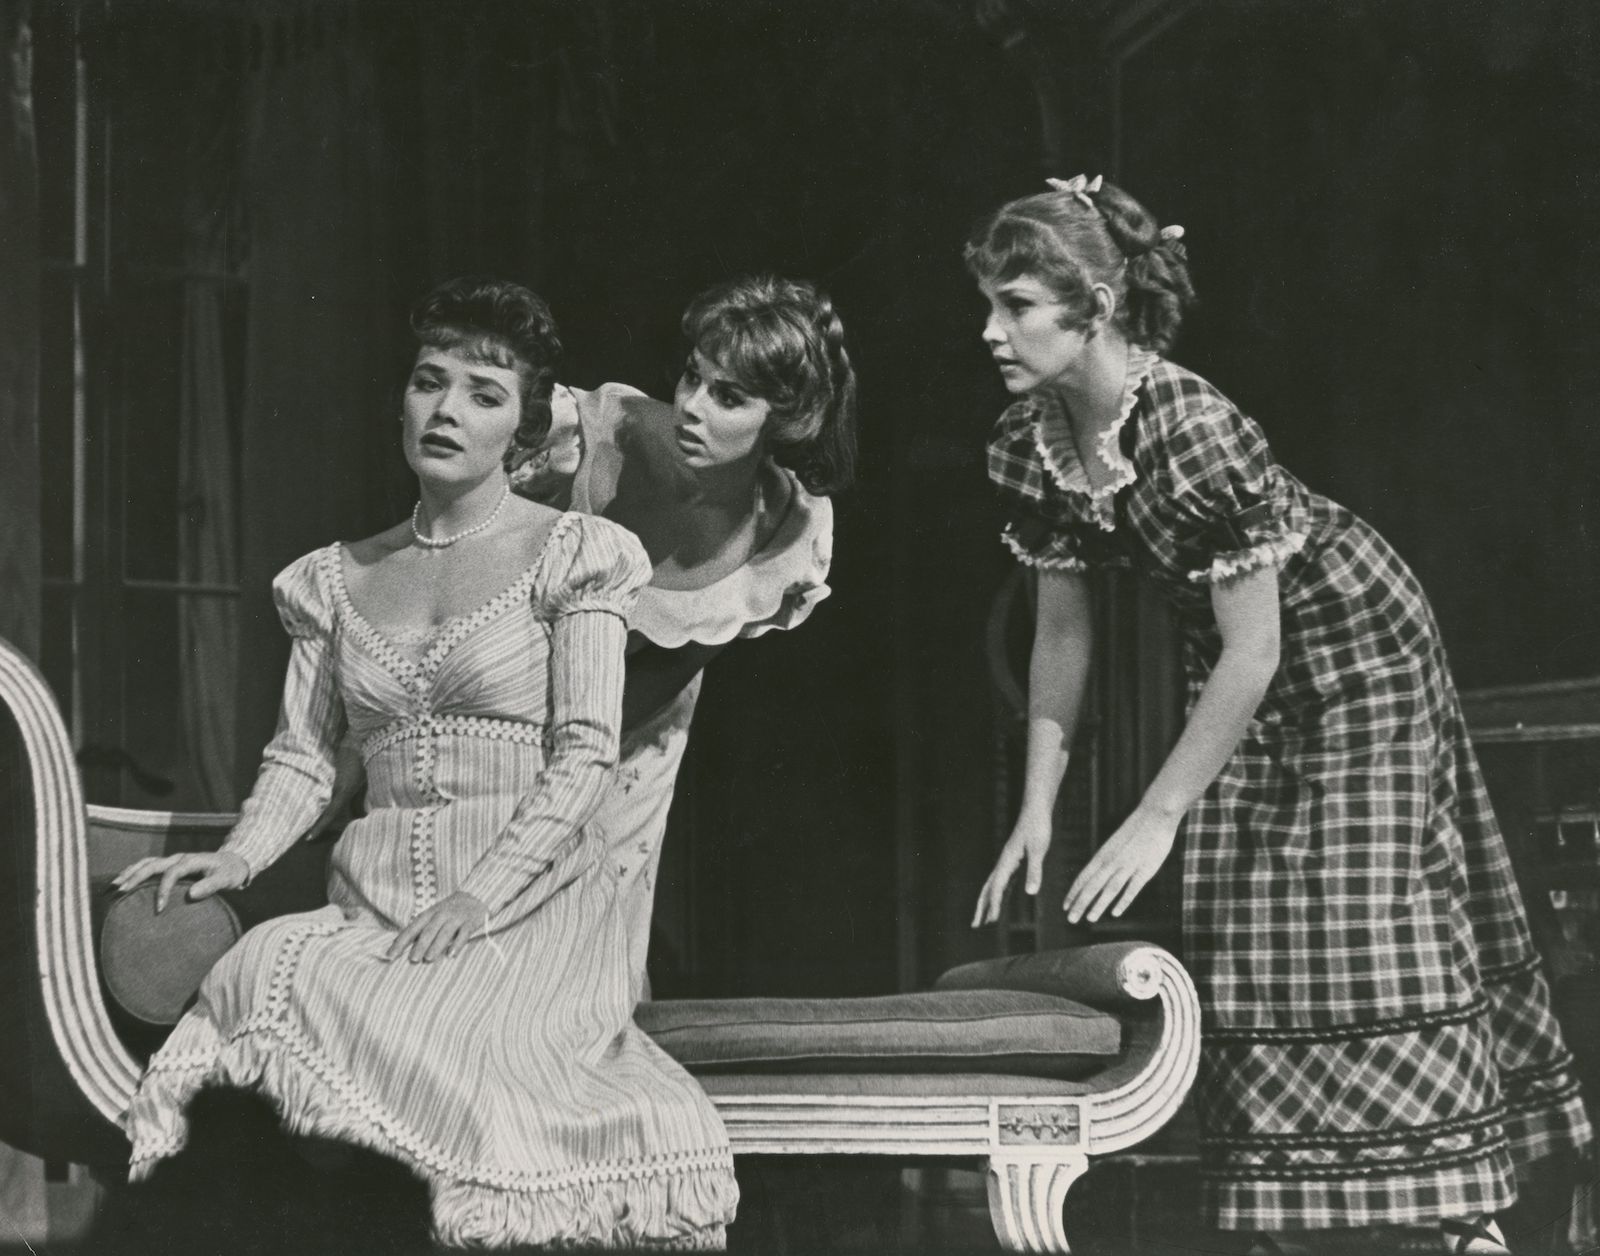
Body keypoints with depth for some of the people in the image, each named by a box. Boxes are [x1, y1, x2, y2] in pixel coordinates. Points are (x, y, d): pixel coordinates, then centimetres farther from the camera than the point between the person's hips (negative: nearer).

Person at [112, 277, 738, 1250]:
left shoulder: (568, 554, 5)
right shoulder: (338, 579, 18)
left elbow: (585, 756, -4)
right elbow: (303, 758, 17)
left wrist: (480, 895, -15)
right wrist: (238, 857, -4)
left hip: (530, 902, -3)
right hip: (376, 904, 3)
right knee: (261, 977, -30)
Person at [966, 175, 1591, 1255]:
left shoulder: (1192, 430, -34)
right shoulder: (1026, 446, -12)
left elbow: (1254, 651, -29)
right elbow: (1062, 632, -1)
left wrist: (1156, 818, -24)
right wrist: (1037, 813, -5)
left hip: (1352, 647, -7)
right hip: (1239, 675, 7)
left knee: (1379, 920, -9)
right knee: (1237, 940, 5)